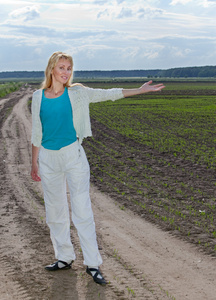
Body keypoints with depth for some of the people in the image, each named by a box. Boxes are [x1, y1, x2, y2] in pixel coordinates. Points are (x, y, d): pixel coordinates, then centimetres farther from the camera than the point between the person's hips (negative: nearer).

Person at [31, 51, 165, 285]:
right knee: (55, 211, 10)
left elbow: (108, 94, 2)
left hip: (73, 155, -2)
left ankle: (92, 263, 3)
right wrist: (34, 164, 10)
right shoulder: (38, 97, 2)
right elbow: (36, 133, 8)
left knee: (82, 210, -4)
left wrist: (140, 90, -2)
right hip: (48, 159, 2)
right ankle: (64, 257, 25)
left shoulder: (76, 93, -1)